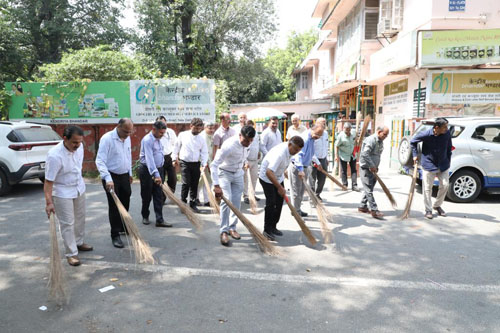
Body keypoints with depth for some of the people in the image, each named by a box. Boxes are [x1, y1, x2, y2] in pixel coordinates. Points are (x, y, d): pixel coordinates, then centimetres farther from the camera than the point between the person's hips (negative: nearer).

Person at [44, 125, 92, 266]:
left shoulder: (79, 146, -10)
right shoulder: (55, 155, -31)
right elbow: (48, 181, -28)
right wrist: (49, 202, -32)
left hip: (79, 188, 7)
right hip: (62, 192, -7)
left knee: (80, 218, 19)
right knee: (67, 223, -2)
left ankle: (78, 242, 39)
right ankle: (71, 253, 10)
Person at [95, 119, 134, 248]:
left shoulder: (127, 138, 3)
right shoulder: (107, 138, -20)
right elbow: (100, 161, -25)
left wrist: (130, 173, 20)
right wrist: (108, 179, -35)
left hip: (124, 176, 7)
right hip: (111, 177, -7)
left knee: (125, 203, 17)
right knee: (114, 206, -2)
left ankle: (123, 227, 37)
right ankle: (115, 235, 9)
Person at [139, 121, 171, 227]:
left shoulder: (158, 139, 10)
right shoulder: (147, 140, -19)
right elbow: (149, 159, -28)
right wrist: (156, 174, -36)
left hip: (159, 169, 7)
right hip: (147, 171, -7)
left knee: (159, 196, 2)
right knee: (146, 196, 8)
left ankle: (159, 220, 4)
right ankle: (145, 216, 28)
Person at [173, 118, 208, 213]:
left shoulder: (201, 139, 4)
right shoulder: (182, 135, 1)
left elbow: (204, 153, 2)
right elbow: (176, 147, 10)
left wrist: (204, 164, -10)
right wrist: (175, 158, 8)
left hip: (196, 164, 3)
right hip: (184, 162, -2)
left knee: (194, 185, 6)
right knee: (186, 183, -10)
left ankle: (193, 204, 18)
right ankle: (183, 203, 6)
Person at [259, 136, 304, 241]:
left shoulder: (290, 149, -7)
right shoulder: (280, 153, -35)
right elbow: (269, 172, -42)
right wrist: (279, 187, -41)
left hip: (278, 176, 9)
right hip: (267, 178, -9)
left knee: (279, 202, 7)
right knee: (271, 203, -12)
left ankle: (273, 227, 19)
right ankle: (267, 230, -1)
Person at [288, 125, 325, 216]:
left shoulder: (312, 138, 9)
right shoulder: (305, 138, -22)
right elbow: (299, 155, -31)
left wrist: (318, 163, 36)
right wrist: (300, 170, -37)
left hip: (305, 167, 10)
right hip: (296, 168, -10)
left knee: (301, 190, 15)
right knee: (296, 190, -2)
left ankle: (298, 210, 25)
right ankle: (296, 212, 5)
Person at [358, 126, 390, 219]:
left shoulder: (380, 142, 11)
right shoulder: (371, 140, -18)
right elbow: (365, 154, -28)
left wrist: (376, 167, 10)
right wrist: (372, 166, -23)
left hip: (373, 169, 9)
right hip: (366, 168, -9)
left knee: (368, 189, 13)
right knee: (369, 190, -6)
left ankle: (363, 206, 23)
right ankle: (374, 210, -6)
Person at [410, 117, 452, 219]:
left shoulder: (447, 134, -9)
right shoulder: (426, 134, -18)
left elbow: (448, 149, 5)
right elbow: (413, 142, 0)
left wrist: (448, 163, 7)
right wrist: (415, 155, -3)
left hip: (443, 165, 3)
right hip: (429, 165, -3)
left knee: (445, 185, 4)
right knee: (427, 188, 1)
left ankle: (437, 205, 27)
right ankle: (428, 210, 15)